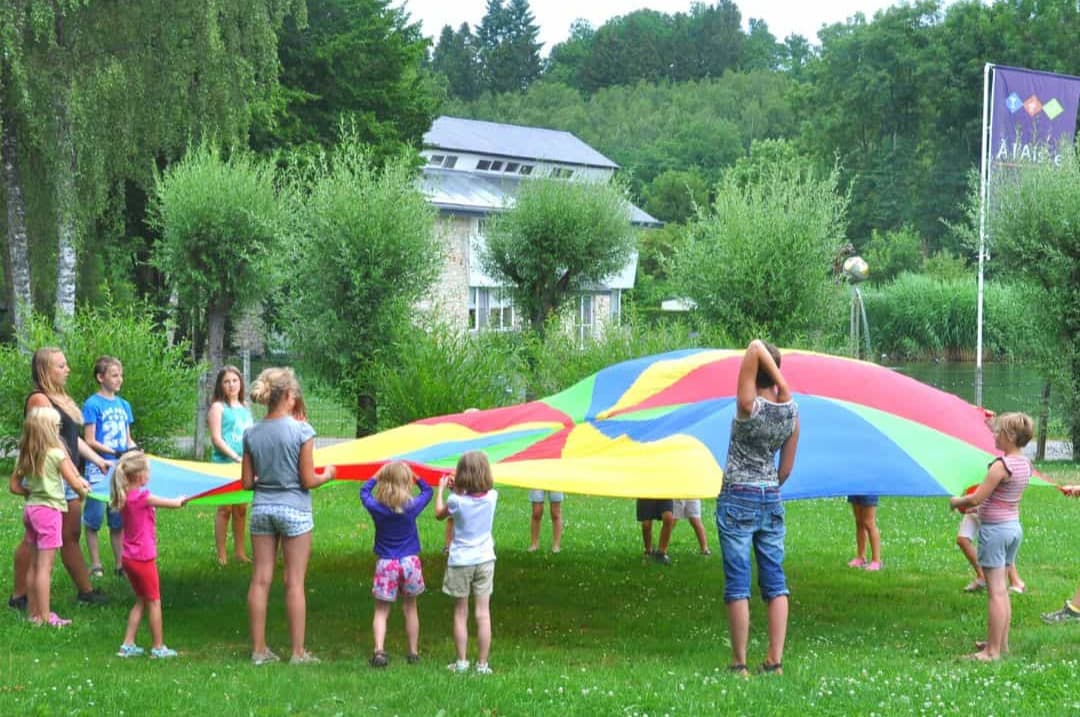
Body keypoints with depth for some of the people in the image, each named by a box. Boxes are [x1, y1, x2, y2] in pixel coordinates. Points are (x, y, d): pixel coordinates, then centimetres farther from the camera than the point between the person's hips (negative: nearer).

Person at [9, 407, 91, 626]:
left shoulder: (24, 455, 5)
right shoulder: (56, 454, -14)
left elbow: (15, 487, 9)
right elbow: (75, 484, -10)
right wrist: (83, 492, 9)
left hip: (30, 508, 7)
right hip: (49, 510, -7)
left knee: (33, 564, 14)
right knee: (45, 566, -5)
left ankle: (33, 611, 22)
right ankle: (44, 617, -2)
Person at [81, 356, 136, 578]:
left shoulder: (123, 405, 11)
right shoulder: (93, 405, -7)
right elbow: (90, 441, -10)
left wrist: (134, 449, -4)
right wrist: (114, 452, -19)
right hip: (99, 470, -6)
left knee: (118, 519, 10)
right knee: (94, 518, -1)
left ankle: (120, 564, 16)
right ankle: (95, 564, 7)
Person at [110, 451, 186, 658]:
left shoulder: (124, 497, 3)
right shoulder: (142, 497, -19)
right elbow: (174, 504, -13)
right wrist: (181, 500, 7)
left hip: (129, 557, 8)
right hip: (143, 558, -8)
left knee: (141, 601, 18)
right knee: (154, 602, 5)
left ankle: (128, 645, 16)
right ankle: (158, 647, 12)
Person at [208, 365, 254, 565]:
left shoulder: (245, 408, 15)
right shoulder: (218, 407, -3)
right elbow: (216, 439, -10)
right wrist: (236, 457, -17)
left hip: (244, 464, 6)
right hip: (224, 464, -6)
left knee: (241, 509, 9)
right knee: (225, 509, -4)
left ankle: (240, 552, 16)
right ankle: (221, 555, 0)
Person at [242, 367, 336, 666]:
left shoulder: (251, 434, 1)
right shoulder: (301, 430, -12)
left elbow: (247, 482, 4)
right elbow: (308, 481, -10)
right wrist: (327, 475, 9)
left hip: (262, 507, 4)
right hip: (294, 509, -4)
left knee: (260, 579, 7)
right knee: (295, 582, 2)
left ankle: (259, 649, 12)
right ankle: (298, 652, 6)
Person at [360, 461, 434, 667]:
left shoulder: (376, 507, -9)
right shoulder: (413, 506, -9)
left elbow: (364, 492, 12)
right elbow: (428, 491, 11)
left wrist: (376, 477, 21)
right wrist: (415, 477, 20)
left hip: (386, 565, -1)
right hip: (410, 562, 1)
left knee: (381, 611, 4)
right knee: (410, 608, 16)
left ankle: (379, 650, -15)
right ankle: (413, 652, 21)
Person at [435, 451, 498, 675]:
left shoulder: (457, 501, -17)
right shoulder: (492, 497, -9)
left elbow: (439, 513, 4)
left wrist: (441, 488, 15)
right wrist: (457, 489, 17)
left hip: (460, 561, -2)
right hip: (485, 559, 2)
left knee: (460, 613, 9)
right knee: (483, 613, 3)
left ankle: (461, 662, 13)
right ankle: (482, 664, 4)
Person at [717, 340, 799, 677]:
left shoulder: (749, 406, -16)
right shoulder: (792, 411, 0)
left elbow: (755, 347, -24)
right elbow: (787, 467, 7)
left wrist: (783, 384, -17)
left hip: (737, 499, -5)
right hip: (771, 499, 5)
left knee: (738, 585, -1)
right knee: (775, 582, 8)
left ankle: (739, 663, 1)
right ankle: (775, 660, 6)